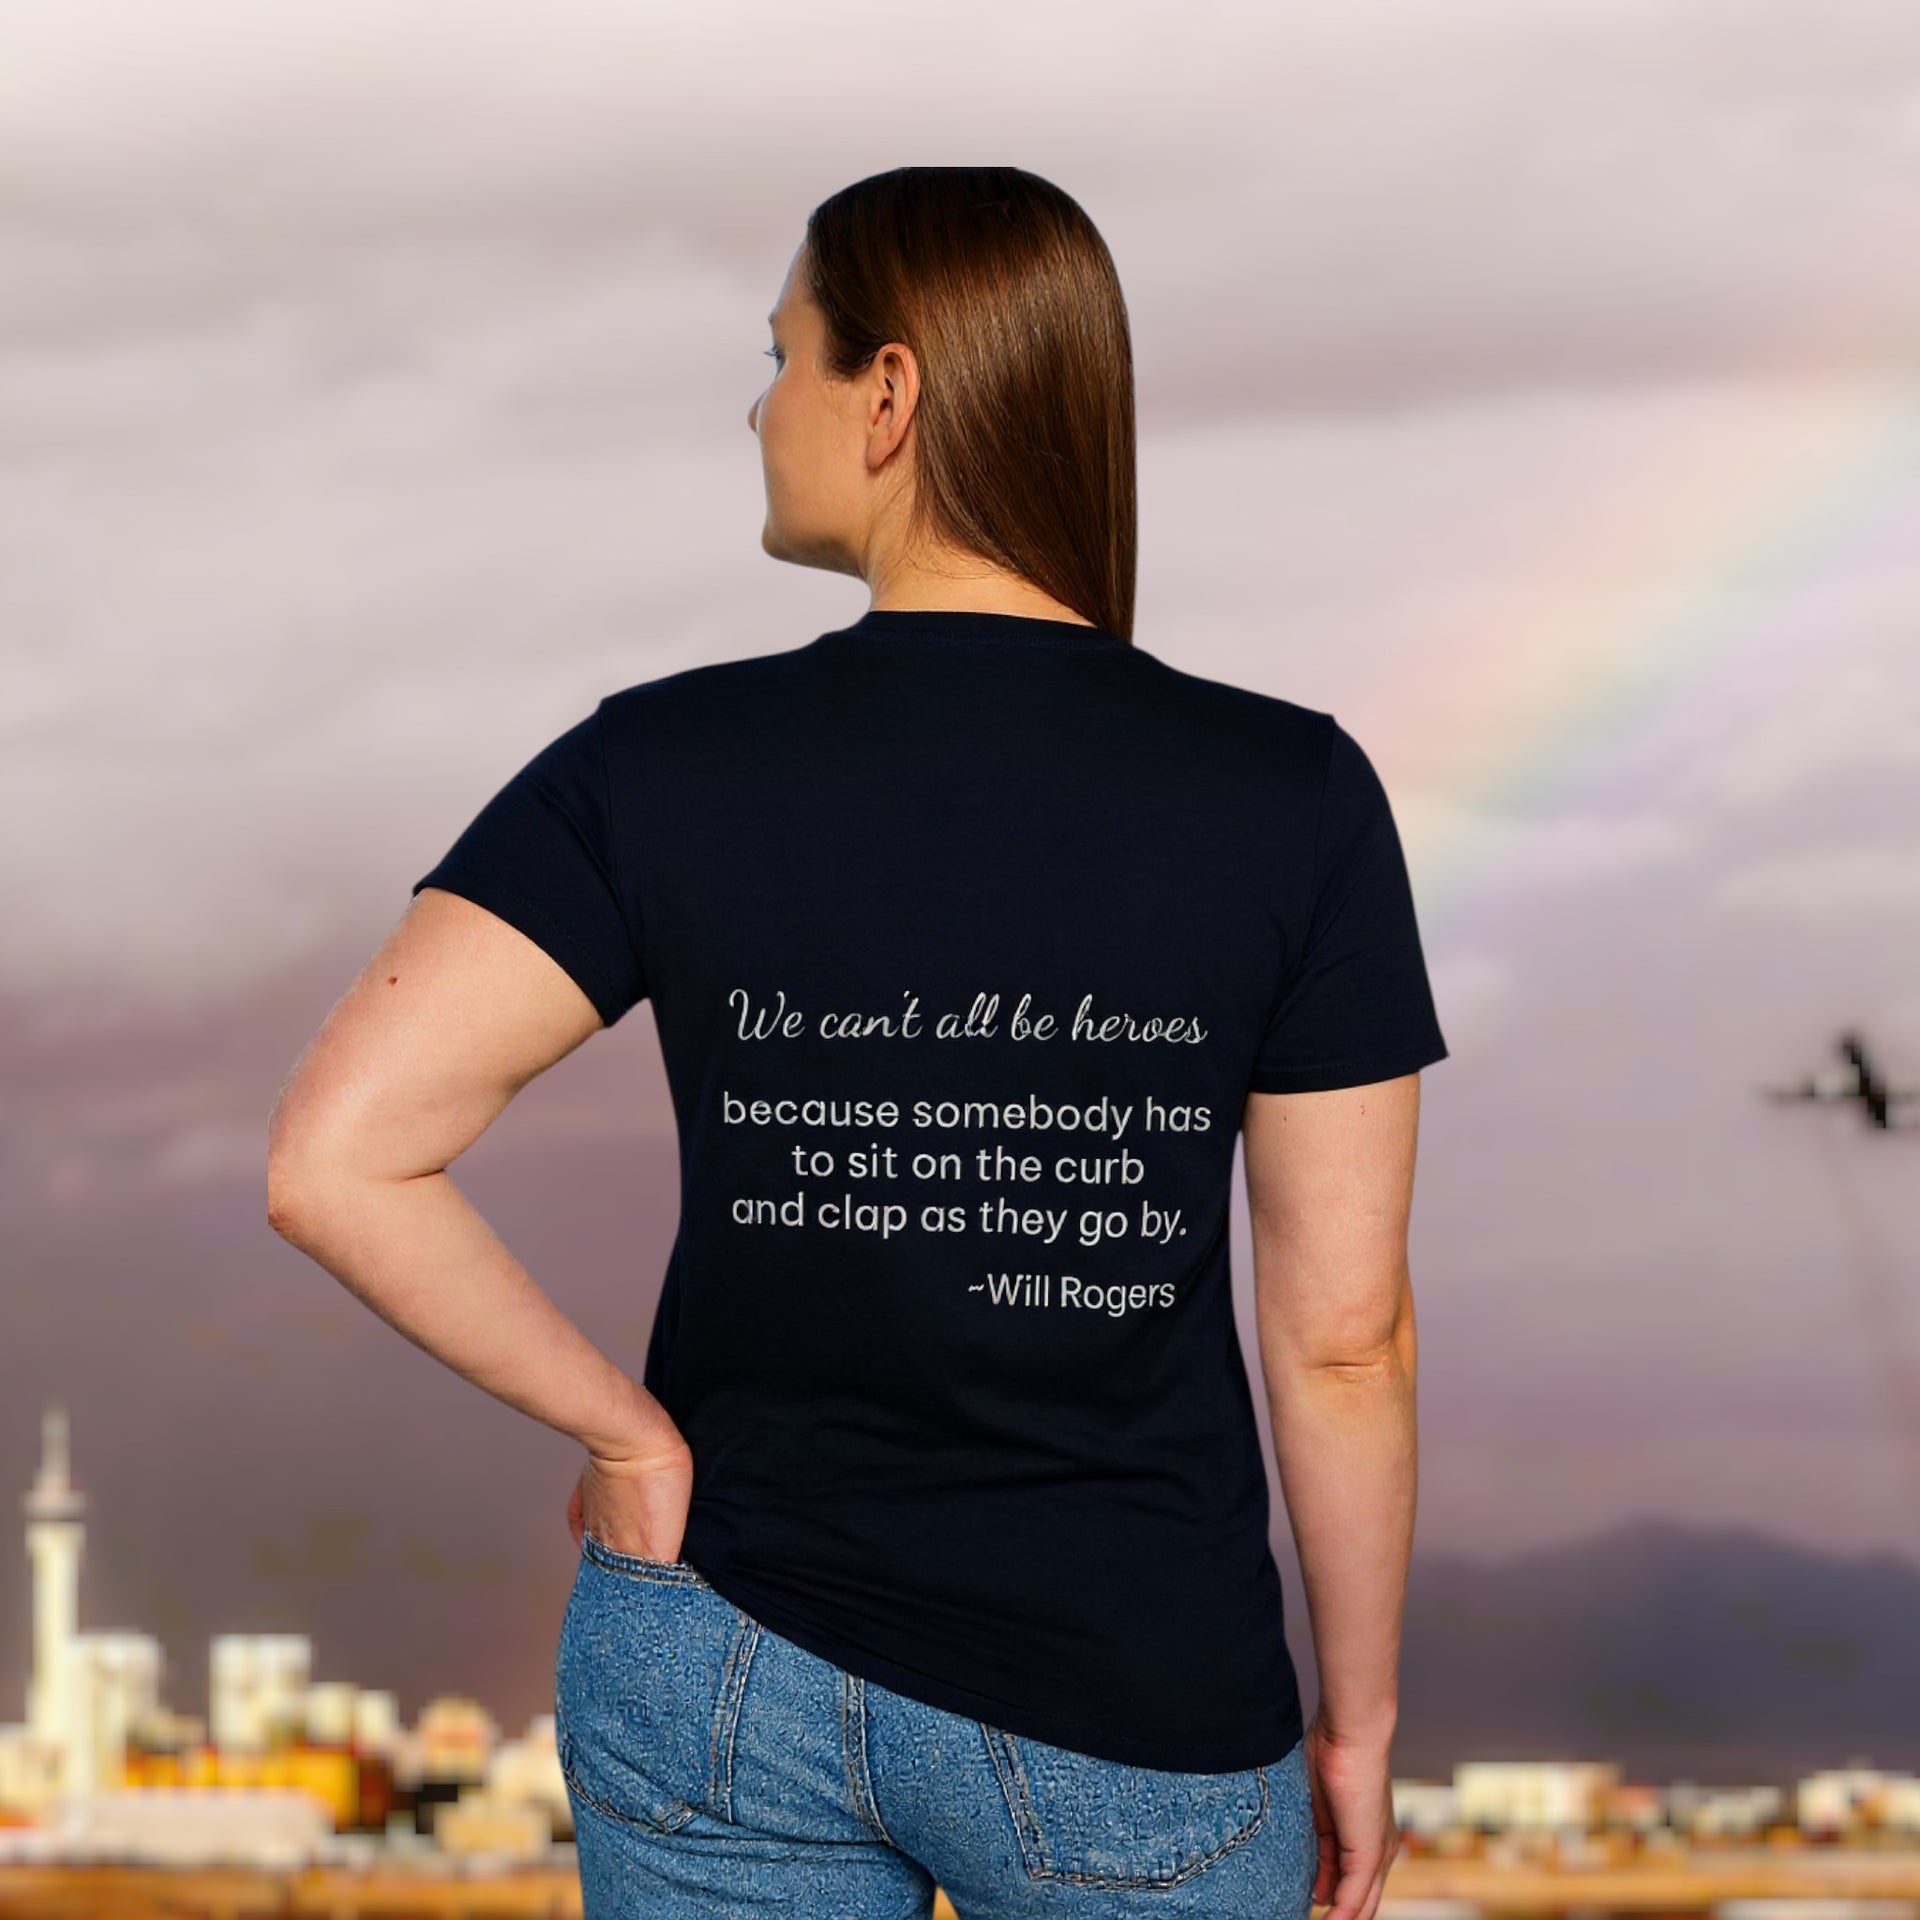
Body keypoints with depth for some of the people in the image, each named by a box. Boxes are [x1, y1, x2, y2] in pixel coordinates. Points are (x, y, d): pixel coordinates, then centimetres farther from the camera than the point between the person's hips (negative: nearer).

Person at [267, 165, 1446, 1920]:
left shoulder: (664, 768, -11)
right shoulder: (1294, 802, -12)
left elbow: (334, 1159, -20)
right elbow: (1344, 1333, -8)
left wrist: (628, 1433, -5)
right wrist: (1358, 1721, 6)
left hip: (725, 1672, 1)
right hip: (1127, 1740, -1)